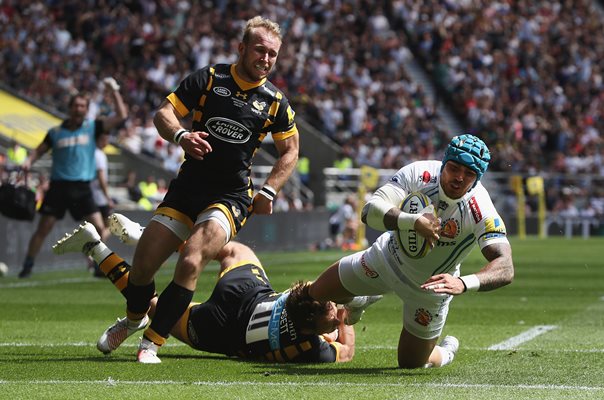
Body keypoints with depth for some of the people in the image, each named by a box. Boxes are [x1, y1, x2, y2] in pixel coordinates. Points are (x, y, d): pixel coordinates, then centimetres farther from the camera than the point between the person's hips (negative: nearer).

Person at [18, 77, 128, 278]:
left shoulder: (92, 127, 4)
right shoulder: (55, 132, 4)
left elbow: (121, 116, -2)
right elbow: (39, 150, 16)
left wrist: (114, 91, -5)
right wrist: (29, 161, -3)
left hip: (82, 188, 1)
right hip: (58, 186, 0)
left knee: (99, 228, -9)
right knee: (43, 229, -1)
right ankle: (27, 267, 9)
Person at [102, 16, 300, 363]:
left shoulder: (276, 102, 1)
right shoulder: (209, 79, -1)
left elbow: (290, 151, 13)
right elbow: (164, 113, -2)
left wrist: (268, 192, 0)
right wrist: (181, 136, -24)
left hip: (231, 197, -2)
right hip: (187, 188, 2)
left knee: (190, 264, -25)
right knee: (143, 264, -1)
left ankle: (151, 344, -15)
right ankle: (134, 321, 32)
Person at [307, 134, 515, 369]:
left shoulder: (481, 213, -34)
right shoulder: (419, 173, -28)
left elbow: (506, 269, -45)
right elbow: (369, 211, -37)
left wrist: (463, 284, -63)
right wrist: (414, 221, -55)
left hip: (431, 285, -2)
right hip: (388, 259, 2)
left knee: (411, 363, 8)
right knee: (316, 295, 9)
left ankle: (446, 352, 45)